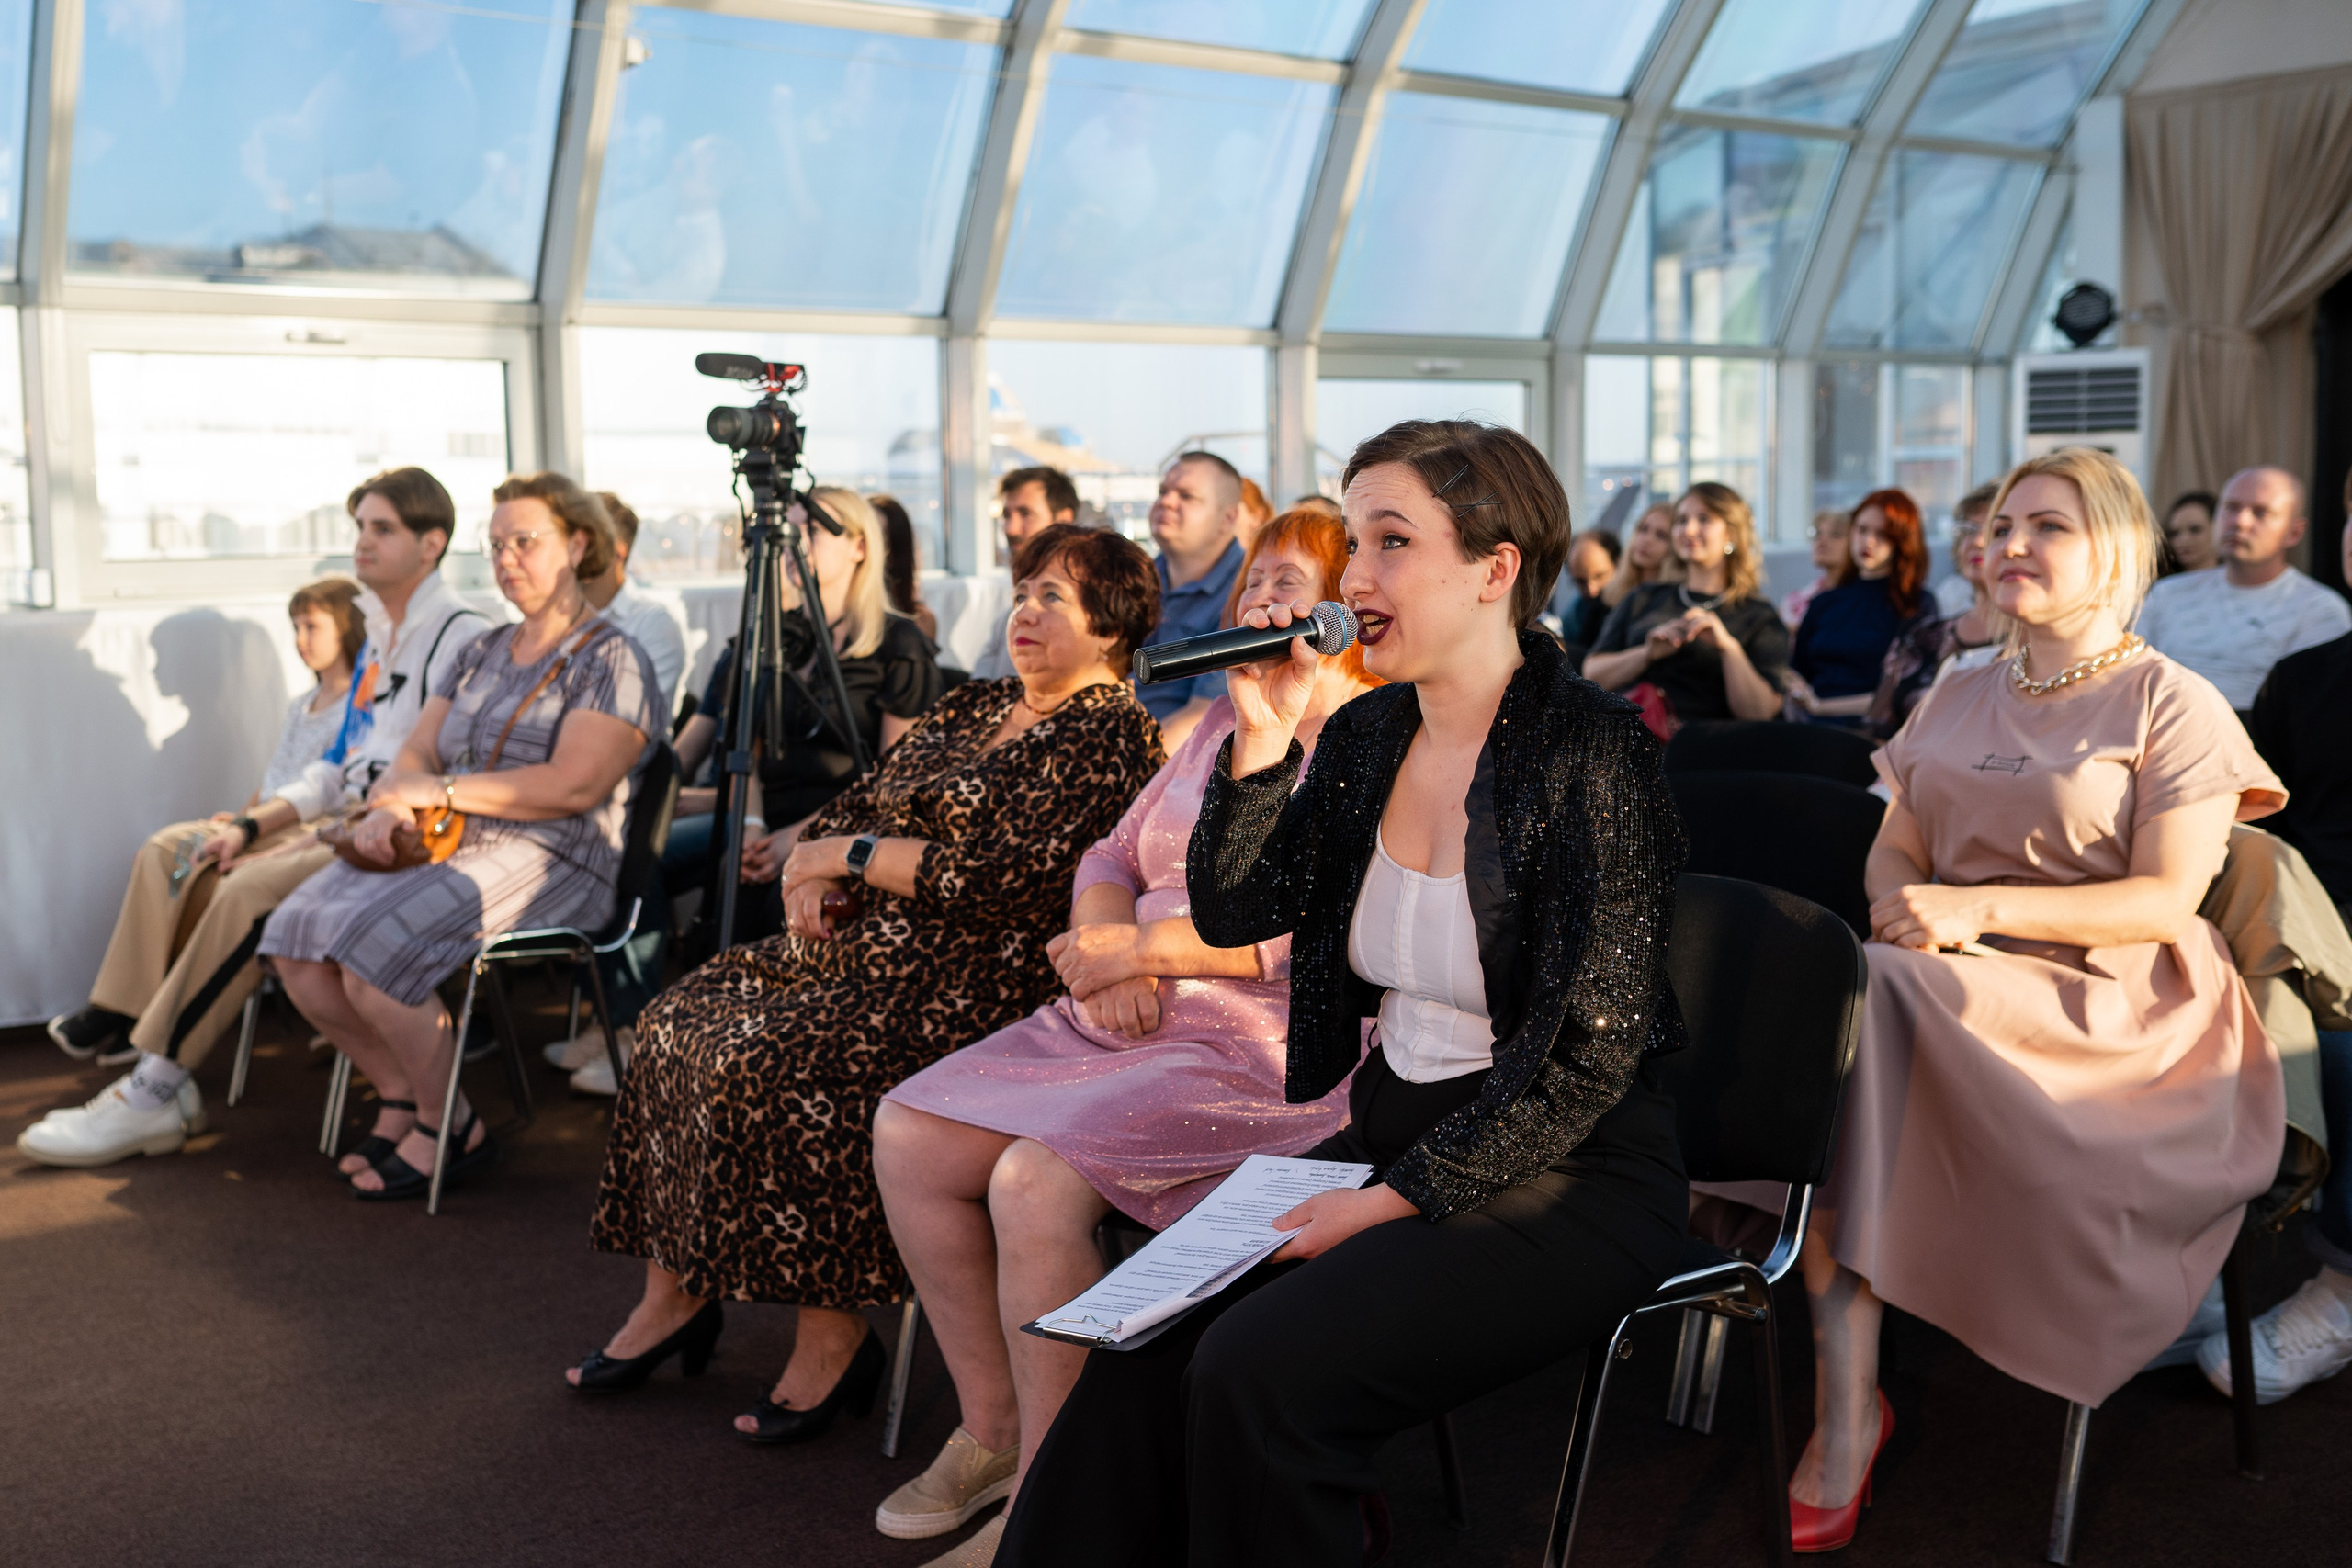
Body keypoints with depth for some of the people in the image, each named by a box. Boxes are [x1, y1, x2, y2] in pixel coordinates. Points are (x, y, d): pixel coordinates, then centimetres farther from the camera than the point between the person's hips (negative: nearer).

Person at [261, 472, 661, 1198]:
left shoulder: (613, 662, -3)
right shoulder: (482, 653, 22)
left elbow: (572, 787, -16)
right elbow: (414, 757, 17)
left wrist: (443, 791, -13)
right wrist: (389, 807, -8)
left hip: (549, 860, -8)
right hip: (443, 845, 8)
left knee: (372, 945, -28)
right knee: (297, 935, -13)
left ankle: (453, 1128, -8)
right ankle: (400, 1096, 4)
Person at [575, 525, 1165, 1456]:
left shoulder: (1108, 737, -10)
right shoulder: (971, 709, 18)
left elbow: (1000, 877, -19)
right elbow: (858, 804, 20)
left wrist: (848, 855, -11)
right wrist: (809, 872, -3)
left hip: (979, 979, -9)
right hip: (874, 944, 9)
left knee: (773, 1061, -27)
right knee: (682, 1019, -4)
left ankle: (834, 1338, -15)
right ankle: (672, 1296, 4)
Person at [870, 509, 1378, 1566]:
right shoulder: (1224, 724, 20)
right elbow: (1112, 860, 19)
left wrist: (1142, 947, -14)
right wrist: (1104, 960, -4)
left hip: (1272, 1053, -8)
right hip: (1135, 1025, 9)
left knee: (1036, 1184, -28)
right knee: (908, 1133, -6)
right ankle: (993, 1429, 8)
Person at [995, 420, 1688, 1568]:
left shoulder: (1593, 752, -15)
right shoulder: (1366, 735, 6)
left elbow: (1588, 1056, -18)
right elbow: (1232, 912, 7)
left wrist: (1396, 1198, -18)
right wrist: (1261, 740, -6)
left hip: (1561, 1175, -6)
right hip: (1392, 1140, 6)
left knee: (1260, 1369, -24)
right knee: (1147, 1336, -15)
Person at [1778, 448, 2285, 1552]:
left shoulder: (2173, 706, 1)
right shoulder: (1957, 698, 19)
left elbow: (2166, 899, -9)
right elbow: (1895, 845, 15)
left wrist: (1979, 908, -20)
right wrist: (1898, 901, -11)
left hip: (2108, 1006, -5)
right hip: (1963, 981, 5)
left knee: (1871, 999, -33)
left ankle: (1851, 1406, -26)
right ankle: (1843, 1397, -30)